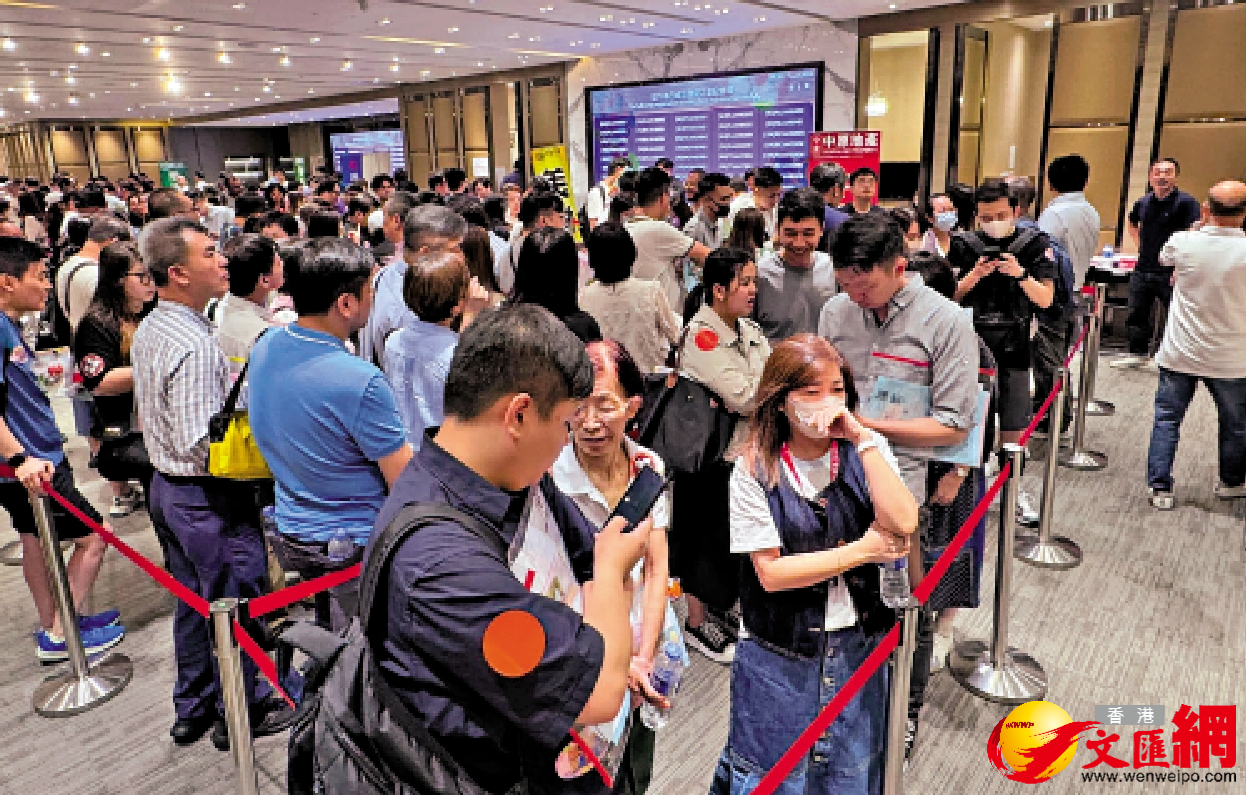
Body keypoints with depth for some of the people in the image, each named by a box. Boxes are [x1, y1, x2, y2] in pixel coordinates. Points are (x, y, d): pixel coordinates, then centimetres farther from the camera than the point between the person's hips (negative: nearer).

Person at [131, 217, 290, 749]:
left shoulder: (149, 330, 5)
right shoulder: (194, 345, -26)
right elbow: (199, 444, -29)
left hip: (167, 486, 10)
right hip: (209, 498, -10)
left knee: (193, 601, 22)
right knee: (237, 605, 8)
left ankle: (192, 709, 39)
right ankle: (243, 714, 27)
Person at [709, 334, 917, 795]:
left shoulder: (866, 453, -2)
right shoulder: (755, 470, -12)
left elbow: (903, 526, -19)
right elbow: (771, 572, -15)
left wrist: (863, 438, -20)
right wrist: (862, 551, -14)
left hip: (857, 651, 3)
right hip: (780, 658, -3)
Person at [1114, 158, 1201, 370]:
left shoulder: (1186, 202, -10)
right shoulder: (1144, 202, 9)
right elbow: (1132, 223, 32)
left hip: (1169, 273, -6)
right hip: (1142, 271, 6)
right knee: (1136, 315, 13)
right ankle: (1138, 354, 26)